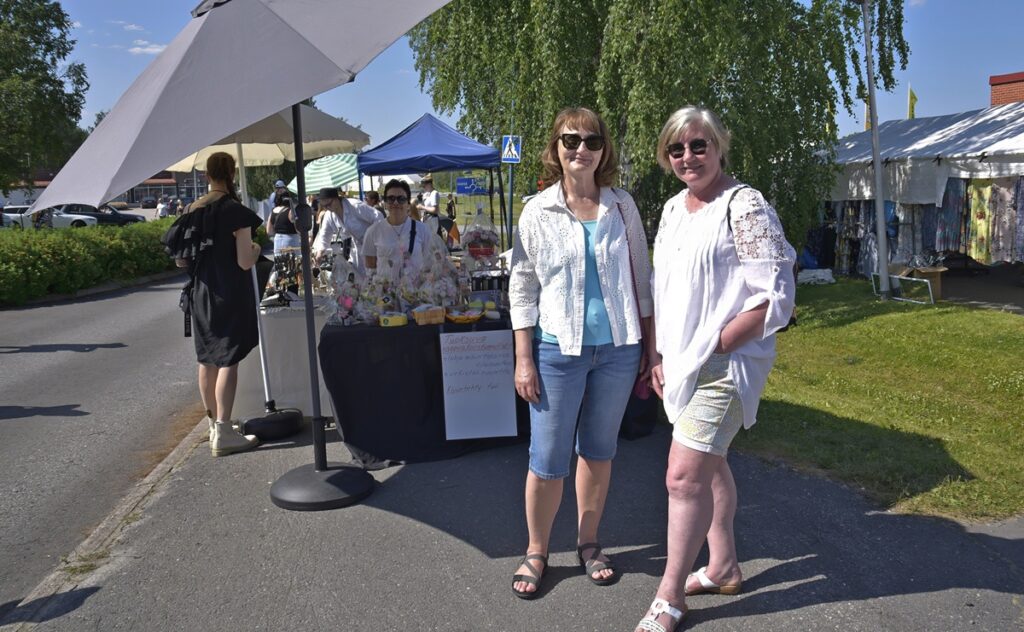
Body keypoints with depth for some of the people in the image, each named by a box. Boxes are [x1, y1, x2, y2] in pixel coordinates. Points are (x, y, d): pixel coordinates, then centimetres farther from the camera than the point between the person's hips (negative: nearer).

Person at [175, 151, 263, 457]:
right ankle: (223, 434, -3)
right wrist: (255, 248, 2)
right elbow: (245, 262, -18)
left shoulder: (192, 210, 5)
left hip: (202, 293, 6)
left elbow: (180, 261, 9)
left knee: (207, 359, 14)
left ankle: (214, 424, 27)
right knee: (228, 360, -3)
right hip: (231, 294, -6)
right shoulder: (237, 212, -13)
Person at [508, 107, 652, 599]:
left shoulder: (621, 206, 4)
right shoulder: (538, 211, -2)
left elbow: (640, 278, 9)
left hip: (617, 349, 2)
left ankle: (588, 543, 31)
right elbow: (522, 288, -1)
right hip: (559, 350, -2)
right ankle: (536, 551, 22)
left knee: (599, 450, 14)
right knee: (548, 458, 2)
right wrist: (524, 359, -5)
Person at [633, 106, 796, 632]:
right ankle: (723, 567, 36)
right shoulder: (672, 209, 11)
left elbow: (772, 295, -17)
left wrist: (715, 344, -16)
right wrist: (656, 354, 8)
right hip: (681, 362, 8)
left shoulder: (744, 207, -12)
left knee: (685, 475, -8)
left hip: (726, 362, -8)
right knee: (709, 464, 18)